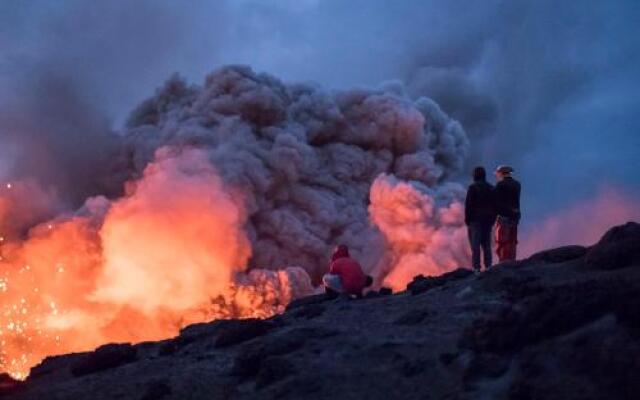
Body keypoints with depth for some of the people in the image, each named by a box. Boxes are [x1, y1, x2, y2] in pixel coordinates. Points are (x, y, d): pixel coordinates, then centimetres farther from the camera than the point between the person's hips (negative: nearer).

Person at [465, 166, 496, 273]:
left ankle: (476, 267, -10)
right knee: (486, 243, 9)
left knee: (475, 244, -6)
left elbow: (468, 204, -11)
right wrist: (493, 219, 17)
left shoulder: (473, 187, -8)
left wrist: (467, 219, -5)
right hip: (488, 219, 6)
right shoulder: (491, 188, 10)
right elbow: (494, 205, 13)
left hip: (475, 219, -6)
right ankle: (488, 267, 6)